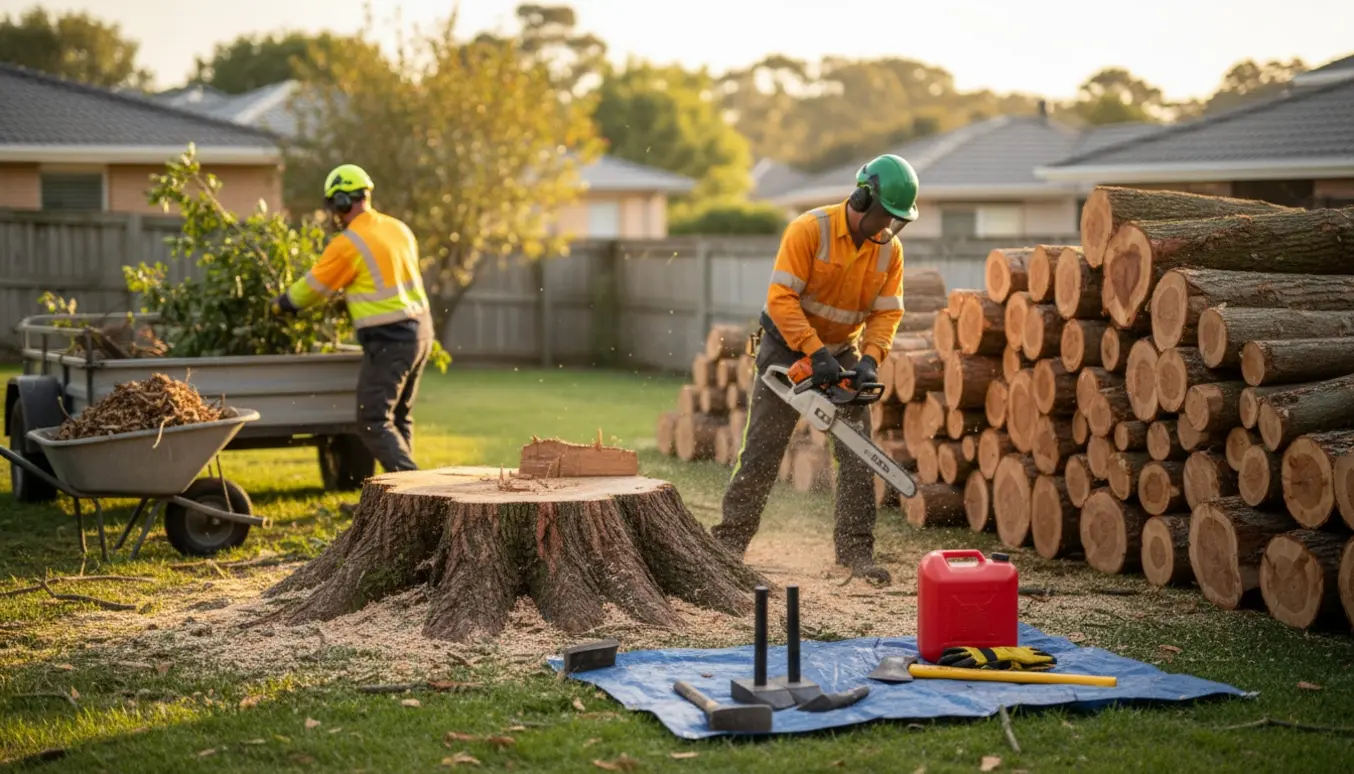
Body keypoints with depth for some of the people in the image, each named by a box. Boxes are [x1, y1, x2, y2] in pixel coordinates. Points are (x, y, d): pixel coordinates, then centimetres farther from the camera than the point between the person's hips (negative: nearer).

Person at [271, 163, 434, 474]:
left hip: (389, 339, -8)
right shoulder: (398, 228, 9)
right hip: (420, 329, 8)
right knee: (399, 417, 17)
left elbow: (311, 288, -3)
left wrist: (279, 305, 15)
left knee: (374, 423, -4)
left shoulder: (348, 244, -13)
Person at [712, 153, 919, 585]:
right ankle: (730, 541, 9)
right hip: (787, 347, -4)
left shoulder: (890, 249, -6)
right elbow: (781, 298, -26)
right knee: (761, 451, -1)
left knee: (858, 455, -4)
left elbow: (887, 313, -5)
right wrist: (815, 352, -32)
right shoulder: (810, 230, -22)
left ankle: (856, 550, 2)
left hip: (842, 354, 4)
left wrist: (869, 360, -22)